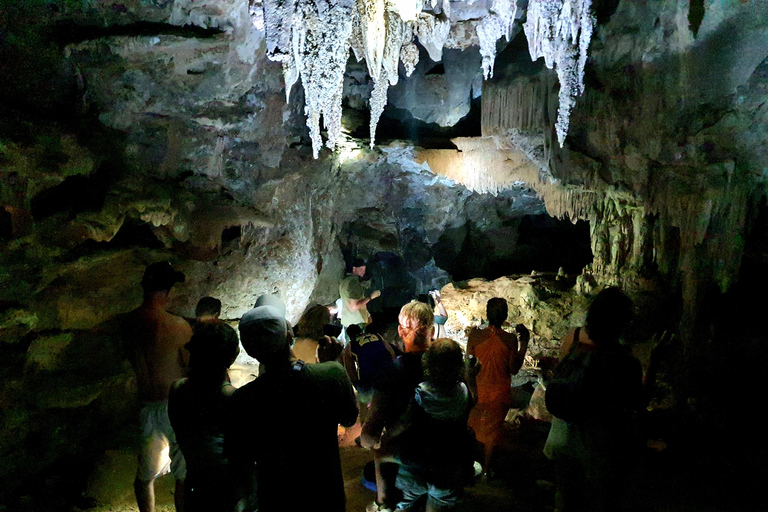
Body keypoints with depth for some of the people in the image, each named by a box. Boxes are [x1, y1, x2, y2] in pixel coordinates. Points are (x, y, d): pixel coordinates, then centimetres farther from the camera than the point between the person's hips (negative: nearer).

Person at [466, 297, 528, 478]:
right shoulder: (510, 339, -19)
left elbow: (469, 365, -8)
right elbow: (514, 369, -9)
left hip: (479, 390, 1)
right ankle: (486, 469, 29)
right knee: (492, 431, 17)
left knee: (474, 428, 23)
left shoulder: (475, 336, -16)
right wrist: (524, 345, -3)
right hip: (499, 393, -1)